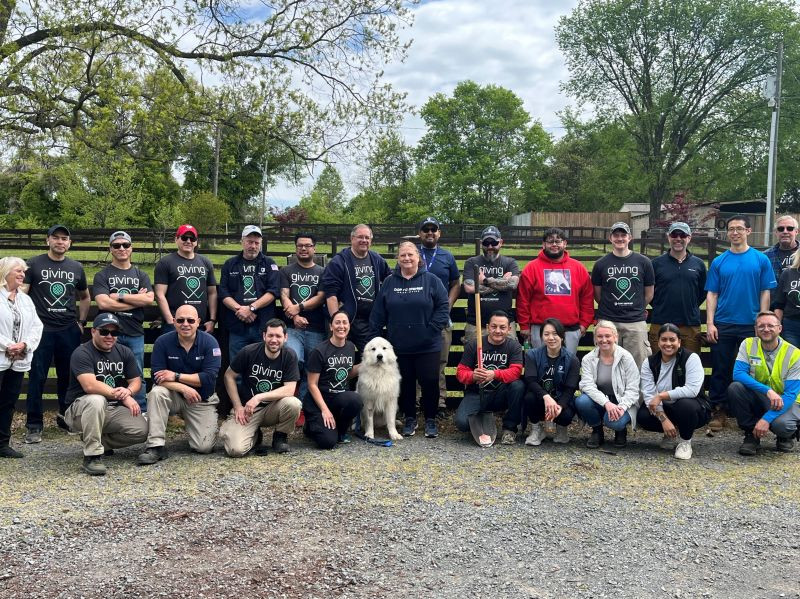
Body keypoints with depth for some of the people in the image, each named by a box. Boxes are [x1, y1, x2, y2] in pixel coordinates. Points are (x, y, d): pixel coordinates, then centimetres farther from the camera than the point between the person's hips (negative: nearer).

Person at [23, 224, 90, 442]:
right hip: (41, 330, -3)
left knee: (69, 377, 8)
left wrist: (81, 321, 14)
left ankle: (67, 417, 24)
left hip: (69, 330, 3)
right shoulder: (34, 264, 1)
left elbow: (85, 297, 24)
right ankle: (34, 425, 7)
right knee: (37, 378, -1)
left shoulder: (76, 268, 12)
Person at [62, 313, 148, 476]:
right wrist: (122, 396, -27)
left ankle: (101, 441, 7)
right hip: (80, 410, -5)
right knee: (96, 400, -40)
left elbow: (136, 381, 6)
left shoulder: (124, 352, 7)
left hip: (114, 410, 5)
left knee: (141, 430, -21)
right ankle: (92, 455, -29)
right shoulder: (82, 354, -13)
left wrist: (128, 391, -19)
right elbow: (90, 385, -28)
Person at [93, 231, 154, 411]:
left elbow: (149, 299, -4)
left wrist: (119, 297, -8)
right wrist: (136, 300, -7)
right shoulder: (102, 276, 5)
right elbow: (103, 303, -10)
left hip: (135, 334, 2)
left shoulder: (141, 275, 13)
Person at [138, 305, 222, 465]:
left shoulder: (209, 342, -12)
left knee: (204, 447, -11)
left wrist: (176, 376, -22)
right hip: (174, 396, 1)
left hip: (202, 399, 0)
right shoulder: (163, 342, -10)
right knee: (156, 393, -33)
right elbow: (158, 377, -16)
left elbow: (210, 377, -20)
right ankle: (156, 446, -24)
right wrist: (184, 388, -29)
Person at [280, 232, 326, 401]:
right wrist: (295, 316, -15)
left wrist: (299, 307, -12)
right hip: (293, 328, -1)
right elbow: (284, 295, 2)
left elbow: (321, 297, 1)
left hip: (316, 330, 1)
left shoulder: (322, 272, 13)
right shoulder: (286, 271, 14)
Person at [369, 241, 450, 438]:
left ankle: (431, 420, 17)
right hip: (399, 346, 2)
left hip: (427, 346, -2)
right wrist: (373, 337, 1)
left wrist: (432, 329, -12)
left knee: (430, 382, 0)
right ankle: (410, 419, 25)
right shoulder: (389, 282, 6)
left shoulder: (431, 280, -1)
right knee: (405, 384, 10)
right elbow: (378, 314, 6)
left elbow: (443, 307, -3)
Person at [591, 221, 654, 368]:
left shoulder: (643, 262, 5)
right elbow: (597, 294, 10)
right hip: (607, 321, 0)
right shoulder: (601, 264, 4)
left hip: (636, 323, 0)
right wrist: (610, 308, 9)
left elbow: (649, 293, 12)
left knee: (638, 367, 1)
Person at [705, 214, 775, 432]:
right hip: (723, 325, 1)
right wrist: (710, 324, -4)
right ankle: (718, 411, 14)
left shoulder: (761, 260, 2)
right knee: (721, 370, 5)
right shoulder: (719, 262, 4)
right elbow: (712, 294, 4)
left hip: (751, 325, -1)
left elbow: (765, 293, 0)